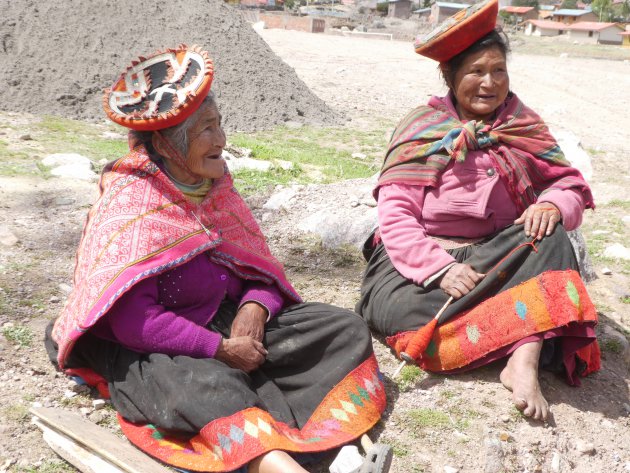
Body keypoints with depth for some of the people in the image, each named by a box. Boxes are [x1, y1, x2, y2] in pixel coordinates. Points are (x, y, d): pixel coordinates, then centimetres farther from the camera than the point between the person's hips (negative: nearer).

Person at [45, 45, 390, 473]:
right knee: (208, 385, -41)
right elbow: (134, 322, -24)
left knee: (346, 329, -6)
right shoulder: (131, 208, -16)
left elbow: (262, 268, 10)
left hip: (224, 322, 8)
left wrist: (255, 307, -13)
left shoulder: (214, 188, 5)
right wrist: (220, 349, -20)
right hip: (149, 350, -7)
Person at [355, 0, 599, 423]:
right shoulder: (423, 129, -1)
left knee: (551, 238, -25)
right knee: (396, 306, -33)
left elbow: (571, 186, 5)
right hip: (419, 261, -2)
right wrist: (440, 269, -26)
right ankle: (536, 331, -28)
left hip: (493, 256, 3)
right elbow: (396, 214, -10)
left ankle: (525, 359, -39)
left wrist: (552, 205, -21)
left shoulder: (524, 127, 8)